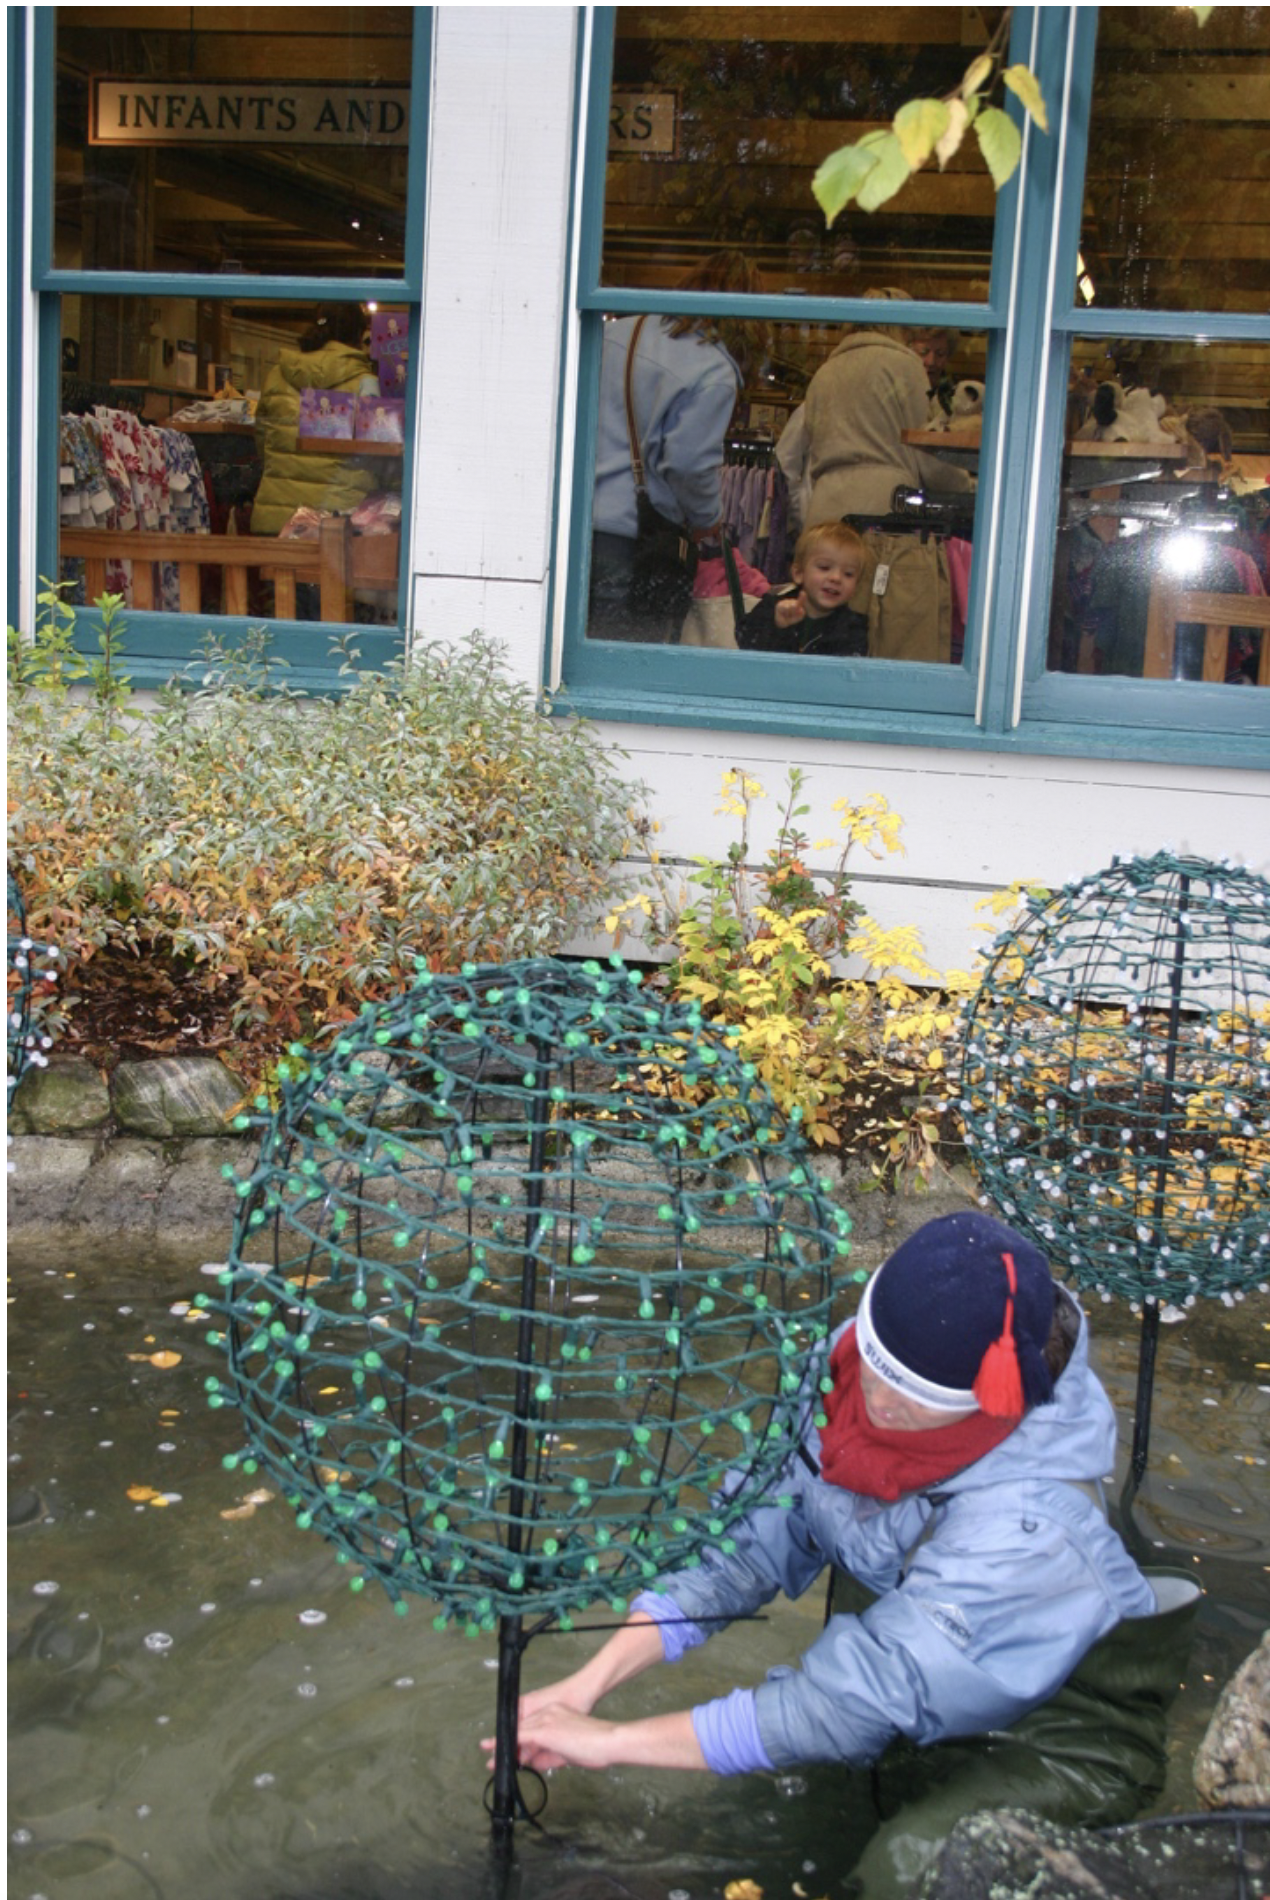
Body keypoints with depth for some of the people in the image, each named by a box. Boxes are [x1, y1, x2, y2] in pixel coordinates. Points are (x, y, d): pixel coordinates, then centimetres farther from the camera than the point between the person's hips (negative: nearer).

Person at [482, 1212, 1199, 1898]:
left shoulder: (1024, 1520, -37)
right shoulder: (850, 1368, -19)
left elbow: (848, 1704, -33)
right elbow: (755, 1530, -11)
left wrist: (613, 1741, -26)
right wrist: (590, 1683, -17)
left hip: (1065, 1727, -6)